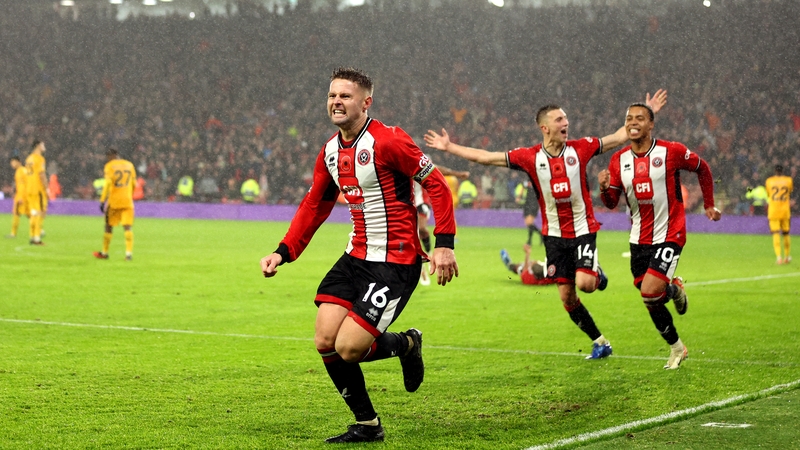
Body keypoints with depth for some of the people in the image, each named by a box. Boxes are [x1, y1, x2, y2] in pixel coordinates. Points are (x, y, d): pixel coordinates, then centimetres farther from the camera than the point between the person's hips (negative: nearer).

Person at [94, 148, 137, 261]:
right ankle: (129, 253, -16)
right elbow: (134, 184, 15)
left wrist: (102, 200, -11)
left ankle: (104, 252, 21)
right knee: (127, 227, -3)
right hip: (127, 201, 3)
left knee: (109, 226, 11)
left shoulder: (110, 166, -3)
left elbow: (108, 183, -13)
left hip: (114, 201, -3)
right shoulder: (129, 165, 11)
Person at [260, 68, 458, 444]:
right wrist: (283, 252, 11)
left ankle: (406, 344, 18)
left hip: (396, 261, -8)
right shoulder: (329, 152, 9)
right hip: (356, 257, 8)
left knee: (348, 348, -15)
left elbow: (436, 184, -14)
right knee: (325, 342, -3)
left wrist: (444, 244, -19)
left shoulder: (387, 141, -15)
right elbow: (314, 207, 20)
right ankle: (367, 426, 15)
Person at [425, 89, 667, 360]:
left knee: (585, 283, -22)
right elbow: (485, 157, -2)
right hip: (554, 234, 2)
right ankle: (600, 343, 18)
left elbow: (619, 137, 3)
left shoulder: (580, 149, -5)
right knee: (567, 296, 3)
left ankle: (598, 275, 16)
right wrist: (448, 147, -5)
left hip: (583, 229, -2)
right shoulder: (530, 157, -5)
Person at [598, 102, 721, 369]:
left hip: (669, 236, -5)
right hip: (639, 239, 5)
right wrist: (604, 188, -17)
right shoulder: (618, 160, 1)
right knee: (650, 302, 9)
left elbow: (702, 169, 6)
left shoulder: (671, 151, -11)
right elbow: (611, 203, 4)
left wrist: (709, 205, 10)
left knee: (649, 291, -22)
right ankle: (676, 348, 31)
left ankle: (674, 289, 14)